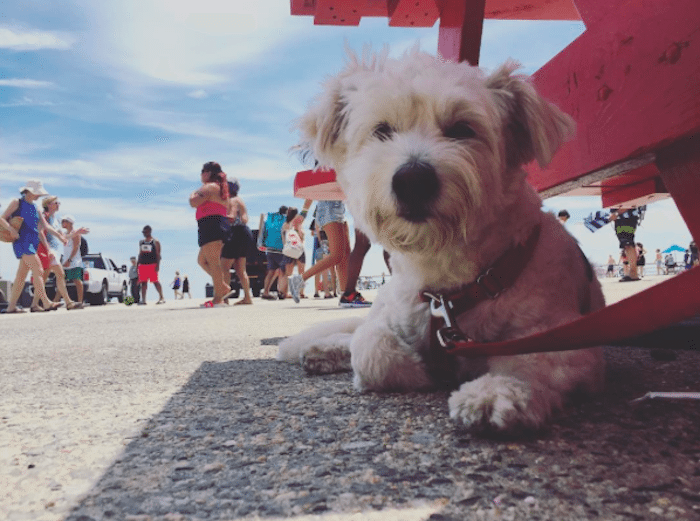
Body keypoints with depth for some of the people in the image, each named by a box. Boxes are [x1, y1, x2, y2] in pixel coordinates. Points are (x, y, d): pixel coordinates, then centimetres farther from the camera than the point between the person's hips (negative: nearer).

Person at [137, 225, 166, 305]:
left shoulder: (155, 241, 0)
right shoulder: (141, 242, 18)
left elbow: (158, 254, -6)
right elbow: (140, 254, 20)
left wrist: (158, 265, -15)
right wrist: (137, 264, 13)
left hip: (152, 264, -6)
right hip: (143, 264, 6)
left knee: (155, 281, -6)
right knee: (143, 282, 1)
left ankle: (161, 298, 1)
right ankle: (143, 300, 1)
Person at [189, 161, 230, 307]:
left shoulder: (209, 187, -7)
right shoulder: (221, 188, 24)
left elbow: (193, 202, -15)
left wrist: (194, 194, 6)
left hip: (211, 225, -10)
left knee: (213, 261, -12)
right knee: (202, 260, 17)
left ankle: (218, 298, -14)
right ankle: (223, 286, 10)